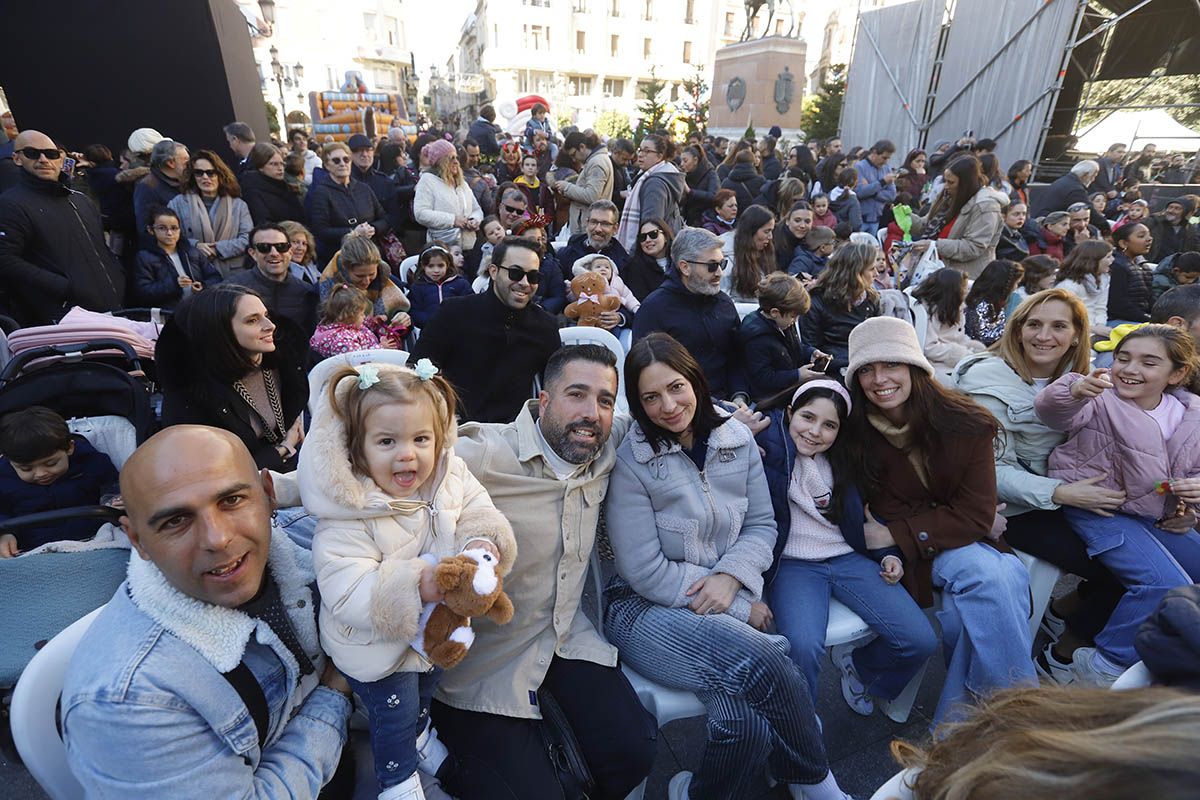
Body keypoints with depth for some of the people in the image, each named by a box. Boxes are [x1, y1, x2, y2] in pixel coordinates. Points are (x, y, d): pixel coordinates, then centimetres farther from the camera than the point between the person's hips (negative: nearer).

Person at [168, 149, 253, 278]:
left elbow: (248, 238, 1)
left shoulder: (238, 204, 11)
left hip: (232, 274, 0)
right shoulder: (178, 203, 12)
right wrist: (194, 245, -11)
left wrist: (220, 248, -10)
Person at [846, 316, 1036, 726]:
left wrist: (893, 536, -18)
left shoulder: (966, 423, -11)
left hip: (965, 537, 2)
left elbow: (976, 514, -13)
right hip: (916, 554, -2)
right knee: (985, 573, -28)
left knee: (1007, 576, -28)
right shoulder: (857, 434, -14)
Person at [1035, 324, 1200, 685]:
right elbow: (1054, 412, -34)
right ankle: (1104, 662, -4)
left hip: (1160, 518, 7)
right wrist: (1075, 390, -57)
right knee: (1167, 584, -21)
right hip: (1099, 510, -7)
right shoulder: (1099, 399, -12)